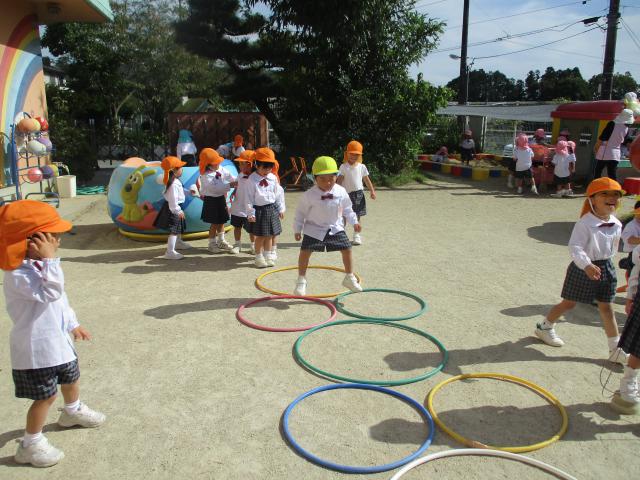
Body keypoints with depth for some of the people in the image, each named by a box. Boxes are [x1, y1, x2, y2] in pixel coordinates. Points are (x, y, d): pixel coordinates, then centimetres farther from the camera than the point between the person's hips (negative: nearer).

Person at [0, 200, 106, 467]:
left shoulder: (38, 265, 6)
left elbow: (59, 299, 16)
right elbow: (50, 292, -37)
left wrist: (72, 324, 22)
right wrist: (50, 260, -37)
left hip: (57, 340, 10)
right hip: (36, 347, -10)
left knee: (71, 377, 27)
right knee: (46, 396, 1)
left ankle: (73, 411, 54)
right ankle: (31, 444, 20)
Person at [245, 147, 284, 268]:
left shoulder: (273, 178, 2)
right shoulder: (252, 179, -10)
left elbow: (277, 194, 11)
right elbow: (249, 198, -9)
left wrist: (280, 209, 13)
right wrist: (250, 213, -12)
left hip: (272, 209, 4)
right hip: (259, 210, -4)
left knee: (269, 235, 12)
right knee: (260, 236, 4)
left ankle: (268, 255, 26)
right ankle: (259, 257, 18)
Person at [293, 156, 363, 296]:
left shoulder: (341, 192, -8)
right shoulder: (309, 195, -16)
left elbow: (347, 208, 10)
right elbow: (301, 212, -4)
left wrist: (354, 222, 10)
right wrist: (297, 229, -1)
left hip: (335, 228, 2)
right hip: (314, 229, -2)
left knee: (347, 249, 0)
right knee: (305, 251, -11)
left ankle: (350, 278, 19)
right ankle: (301, 281, 5)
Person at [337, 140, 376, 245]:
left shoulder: (361, 167, 5)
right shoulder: (344, 167, -3)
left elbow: (367, 180, 10)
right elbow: (339, 180, -6)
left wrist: (372, 191, 5)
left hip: (359, 193, 2)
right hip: (347, 193, -2)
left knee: (357, 216, 6)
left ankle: (357, 235, 16)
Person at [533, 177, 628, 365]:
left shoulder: (616, 225, 2)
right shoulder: (585, 224, -21)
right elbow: (575, 247, -29)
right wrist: (586, 265, -42)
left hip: (605, 268, 6)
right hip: (583, 269, -6)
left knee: (606, 308, 9)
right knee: (568, 303, 8)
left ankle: (615, 349, 16)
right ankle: (545, 328, 31)